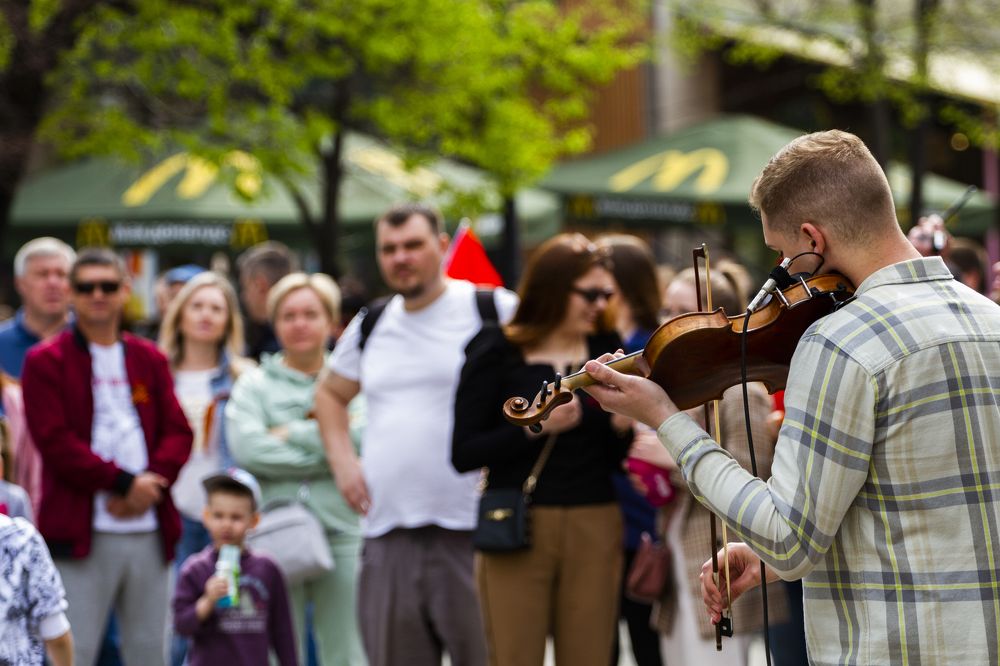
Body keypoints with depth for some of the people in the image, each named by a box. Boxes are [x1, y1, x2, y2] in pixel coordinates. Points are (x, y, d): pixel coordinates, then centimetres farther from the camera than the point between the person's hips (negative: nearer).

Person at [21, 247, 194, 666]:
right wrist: (123, 482, -14)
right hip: (82, 531, -4)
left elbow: (178, 433, 9)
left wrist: (150, 484, -10)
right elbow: (55, 441, -7)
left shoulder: (150, 360, 17)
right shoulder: (46, 362, 3)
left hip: (149, 529, 5)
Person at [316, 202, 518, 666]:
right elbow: (330, 393, 30)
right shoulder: (370, 327, 15)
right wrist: (342, 461, 14)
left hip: (469, 528, -5)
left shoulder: (495, 311, -2)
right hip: (388, 533, 5)